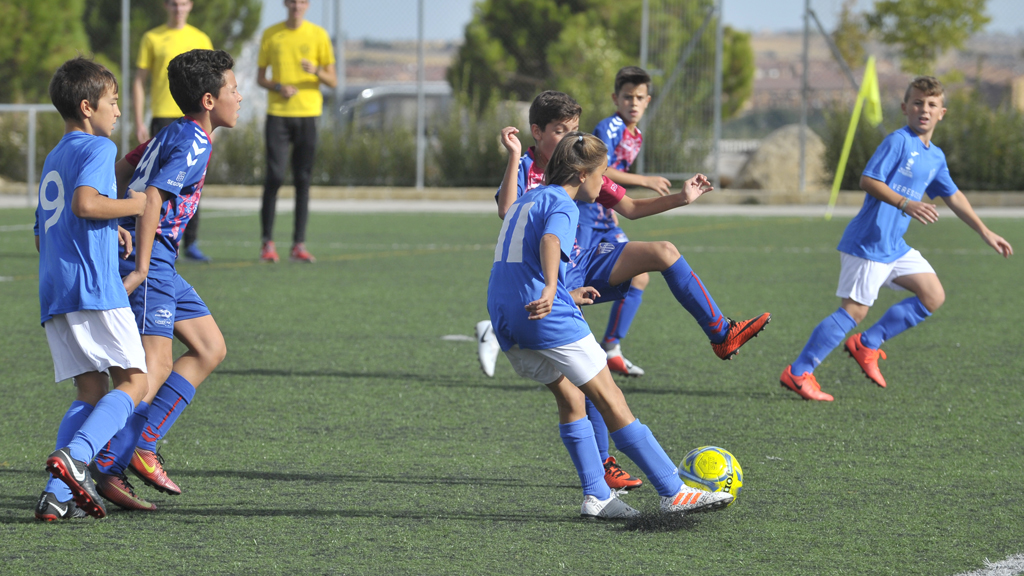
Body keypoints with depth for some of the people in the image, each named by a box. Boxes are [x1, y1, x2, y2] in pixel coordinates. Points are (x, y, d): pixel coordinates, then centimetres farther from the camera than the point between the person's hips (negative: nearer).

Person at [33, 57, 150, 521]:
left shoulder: (53, 159, 25)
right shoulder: (97, 148, -3)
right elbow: (84, 203, -21)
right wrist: (133, 205, -7)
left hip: (54, 292, 8)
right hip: (95, 286, -8)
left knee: (90, 391, 7)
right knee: (133, 382, -4)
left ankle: (57, 495, -7)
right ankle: (75, 457, -26)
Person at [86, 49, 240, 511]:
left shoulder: (177, 134, 16)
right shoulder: (194, 144, -14)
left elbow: (122, 170, 24)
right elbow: (152, 199, -24)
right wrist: (141, 268, -26)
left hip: (157, 263, 10)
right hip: (146, 256, -10)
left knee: (211, 348, 11)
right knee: (155, 370, -13)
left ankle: (143, 446, 4)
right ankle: (108, 468, -17)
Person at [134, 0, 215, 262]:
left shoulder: (201, 39, 10)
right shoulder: (152, 39, 4)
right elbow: (139, 81, 4)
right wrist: (139, 122, -4)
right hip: (163, 118, -2)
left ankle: (191, 243, 8)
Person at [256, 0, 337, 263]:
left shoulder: (318, 35, 5)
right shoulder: (271, 35, 7)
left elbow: (333, 81, 4)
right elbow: (260, 77, 11)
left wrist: (316, 71, -17)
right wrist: (278, 87, -10)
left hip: (308, 113, 0)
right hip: (278, 113, 0)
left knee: (303, 180, -1)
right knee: (274, 177, -7)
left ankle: (299, 245, 2)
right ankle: (267, 243, -3)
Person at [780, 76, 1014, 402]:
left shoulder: (935, 157, 15)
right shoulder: (898, 142, -11)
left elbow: (953, 197, 26)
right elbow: (868, 180, -18)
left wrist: (985, 233, 28)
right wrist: (905, 203, -30)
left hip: (895, 247, 9)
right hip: (868, 242, -9)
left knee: (933, 296, 7)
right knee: (855, 309, -11)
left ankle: (867, 345, 13)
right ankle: (798, 373, -7)